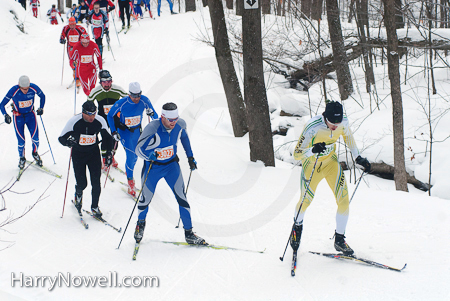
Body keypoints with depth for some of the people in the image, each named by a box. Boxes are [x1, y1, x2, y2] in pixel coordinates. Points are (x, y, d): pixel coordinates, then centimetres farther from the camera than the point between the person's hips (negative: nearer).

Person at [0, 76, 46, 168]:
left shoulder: (34, 88, -20)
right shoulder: (13, 91, -25)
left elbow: (42, 96, 2)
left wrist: (41, 108, -8)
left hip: (30, 115, 1)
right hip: (18, 117, -1)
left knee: (35, 138, -10)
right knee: (21, 141, -3)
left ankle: (35, 153, 21)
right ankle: (22, 158, 25)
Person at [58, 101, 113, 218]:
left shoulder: (100, 121, -14)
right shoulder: (74, 122, -21)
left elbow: (107, 137, 4)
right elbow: (61, 138, -13)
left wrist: (109, 153, -1)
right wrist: (69, 142, -35)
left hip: (94, 153, 2)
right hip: (78, 154, -1)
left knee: (96, 183, -6)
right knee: (82, 183, -4)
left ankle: (95, 207, 14)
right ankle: (78, 194, 34)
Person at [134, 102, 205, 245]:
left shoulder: (180, 125, -15)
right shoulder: (152, 129, -29)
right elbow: (138, 149, -23)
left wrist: (190, 156, 11)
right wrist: (149, 155, -44)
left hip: (172, 165, 3)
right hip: (152, 167, -3)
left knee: (181, 197, -7)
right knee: (146, 199, 11)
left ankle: (189, 233, 1)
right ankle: (140, 223, 43)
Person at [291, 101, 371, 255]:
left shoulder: (343, 122, -19)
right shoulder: (312, 127, -32)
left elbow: (348, 136, 7)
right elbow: (297, 154, -29)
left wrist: (358, 157, 2)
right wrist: (313, 150, -49)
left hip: (331, 162, 3)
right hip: (311, 165, -3)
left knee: (344, 200, -7)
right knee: (306, 200, 9)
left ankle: (339, 240, 10)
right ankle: (297, 226, 43)